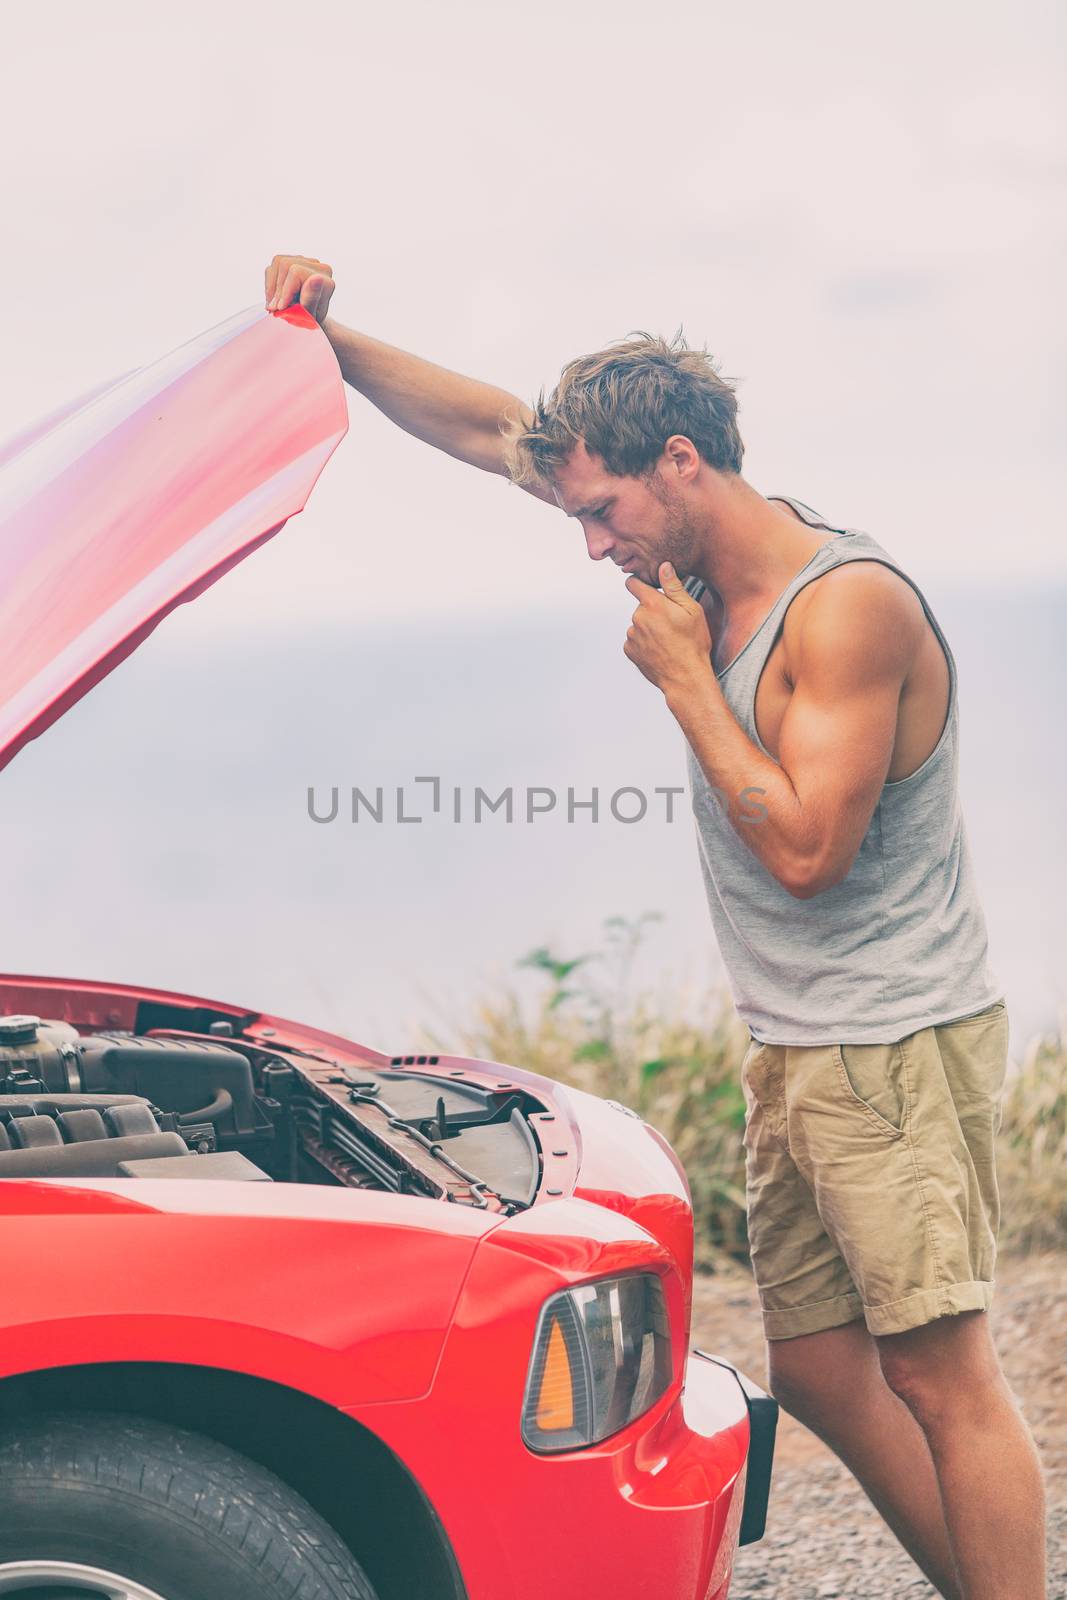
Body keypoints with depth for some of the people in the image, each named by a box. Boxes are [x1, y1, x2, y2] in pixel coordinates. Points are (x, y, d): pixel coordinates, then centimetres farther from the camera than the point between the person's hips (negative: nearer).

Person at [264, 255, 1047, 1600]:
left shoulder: (848, 604, -20)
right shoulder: (708, 559, 5)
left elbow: (805, 851, -25)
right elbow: (494, 431, 11)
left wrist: (684, 681, -18)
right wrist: (327, 341, 4)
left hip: (899, 1048, -9)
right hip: (793, 1051, 9)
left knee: (941, 1377, -4)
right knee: (818, 1371, 13)